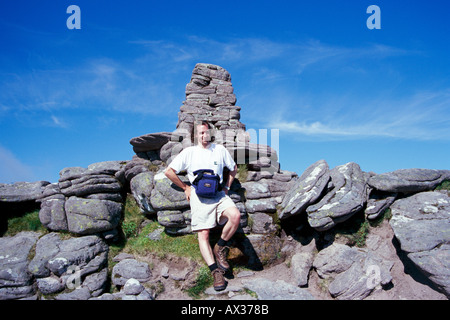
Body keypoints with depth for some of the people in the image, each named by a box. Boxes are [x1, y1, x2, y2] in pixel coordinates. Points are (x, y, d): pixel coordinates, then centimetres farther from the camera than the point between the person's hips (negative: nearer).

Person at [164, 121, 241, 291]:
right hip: (199, 196, -1)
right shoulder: (189, 152, 8)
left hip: (219, 194, 1)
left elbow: (233, 168, 27)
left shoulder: (220, 149, 14)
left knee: (235, 215, -27)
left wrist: (226, 187, 16)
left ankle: (220, 248, -5)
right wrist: (186, 187, 7)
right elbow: (169, 171, 8)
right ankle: (216, 271, -10)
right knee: (203, 234, -12)